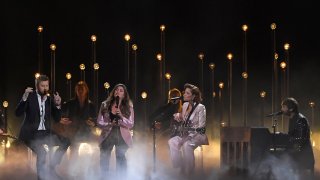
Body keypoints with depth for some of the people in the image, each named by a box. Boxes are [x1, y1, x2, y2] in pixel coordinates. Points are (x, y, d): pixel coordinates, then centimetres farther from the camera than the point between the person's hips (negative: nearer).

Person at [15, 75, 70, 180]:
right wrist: (24, 98, -24)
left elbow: (57, 119, 8)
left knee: (65, 142, -10)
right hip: (31, 133, -6)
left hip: (45, 133, 6)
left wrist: (58, 105, -8)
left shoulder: (50, 100, 10)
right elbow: (18, 113, -12)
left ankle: (51, 167, 2)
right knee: (42, 151, -29)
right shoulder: (30, 97, -2)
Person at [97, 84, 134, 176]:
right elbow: (99, 122, -1)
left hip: (122, 137, -1)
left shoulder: (128, 107, -1)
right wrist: (109, 124, -20)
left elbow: (131, 124, -8)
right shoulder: (105, 105, 1)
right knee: (104, 161, 2)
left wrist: (121, 116, -24)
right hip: (107, 136, 1)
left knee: (121, 161, -3)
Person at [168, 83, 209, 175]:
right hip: (186, 133, 7)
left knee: (186, 145, -36)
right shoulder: (185, 105, 10)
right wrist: (179, 117, 1)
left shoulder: (200, 107, -11)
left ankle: (188, 173, -27)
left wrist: (189, 130, -23)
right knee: (172, 142, -21)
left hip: (198, 135, -7)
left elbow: (201, 126, -14)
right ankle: (177, 168, -17)